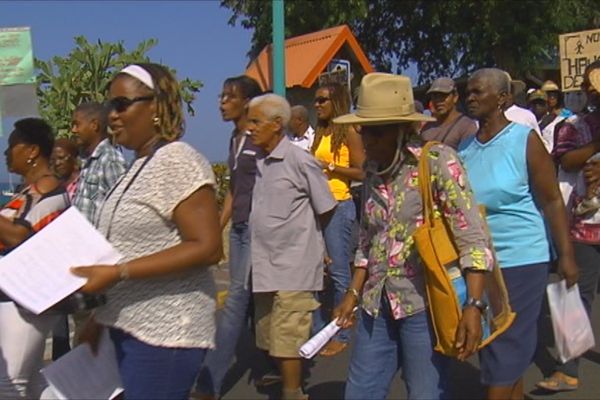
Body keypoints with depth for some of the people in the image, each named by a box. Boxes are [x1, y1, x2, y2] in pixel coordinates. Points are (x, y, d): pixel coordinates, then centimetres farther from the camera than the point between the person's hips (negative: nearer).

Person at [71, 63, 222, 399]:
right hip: (129, 326, 9)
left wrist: (117, 273, -22)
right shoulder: (141, 165, 14)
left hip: (164, 333, -9)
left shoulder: (177, 162, -13)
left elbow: (207, 248, -19)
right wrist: (99, 318, 15)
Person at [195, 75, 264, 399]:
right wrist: (217, 228, 19)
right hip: (238, 227, 9)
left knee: (236, 300, -8)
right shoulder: (235, 139, 14)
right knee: (249, 300, 12)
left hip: (257, 227, -8)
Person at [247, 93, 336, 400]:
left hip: (292, 266, -7)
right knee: (270, 339, 16)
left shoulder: (300, 161, -13)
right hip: (265, 264, 7)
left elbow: (326, 210, -4)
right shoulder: (258, 163, 7)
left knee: (287, 340, -2)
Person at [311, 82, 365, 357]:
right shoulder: (320, 133, 17)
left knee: (338, 271, -4)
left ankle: (341, 335, 4)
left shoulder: (349, 132, -4)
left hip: (339, 205, -7)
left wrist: (329, 166, -13)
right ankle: (318, 331, 17)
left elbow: (361, 171, -10)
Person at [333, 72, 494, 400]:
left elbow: (472, 237, -15)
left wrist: (474, 305, -23)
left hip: (424, 303, -6)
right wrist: (354, 294, 14)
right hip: (377, 304, 6)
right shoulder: (373, 169, 9)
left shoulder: (437, 161, -10)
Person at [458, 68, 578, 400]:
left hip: (519, 261, -5)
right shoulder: (465, 148, 6)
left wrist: (566, 255, -13)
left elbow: (552, 201, -9)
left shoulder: (525, 140, -9)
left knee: (506, 351, -1)